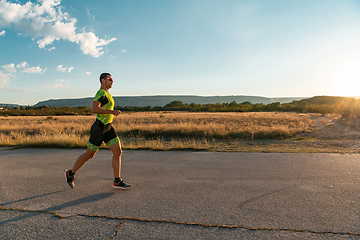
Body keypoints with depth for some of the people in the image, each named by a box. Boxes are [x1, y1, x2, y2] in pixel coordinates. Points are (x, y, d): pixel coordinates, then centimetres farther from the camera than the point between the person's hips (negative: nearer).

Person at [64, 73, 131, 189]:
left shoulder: (106, 94, 18)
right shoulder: (101, 93, -13)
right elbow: (94, 109, -26)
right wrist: (112, 112, -24)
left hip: (108, 127, 9)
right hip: (99, 128, -9)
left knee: (118, 151, -1)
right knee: (89, 154, 4)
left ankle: (117, 181, 2)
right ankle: (71, 173, 26)